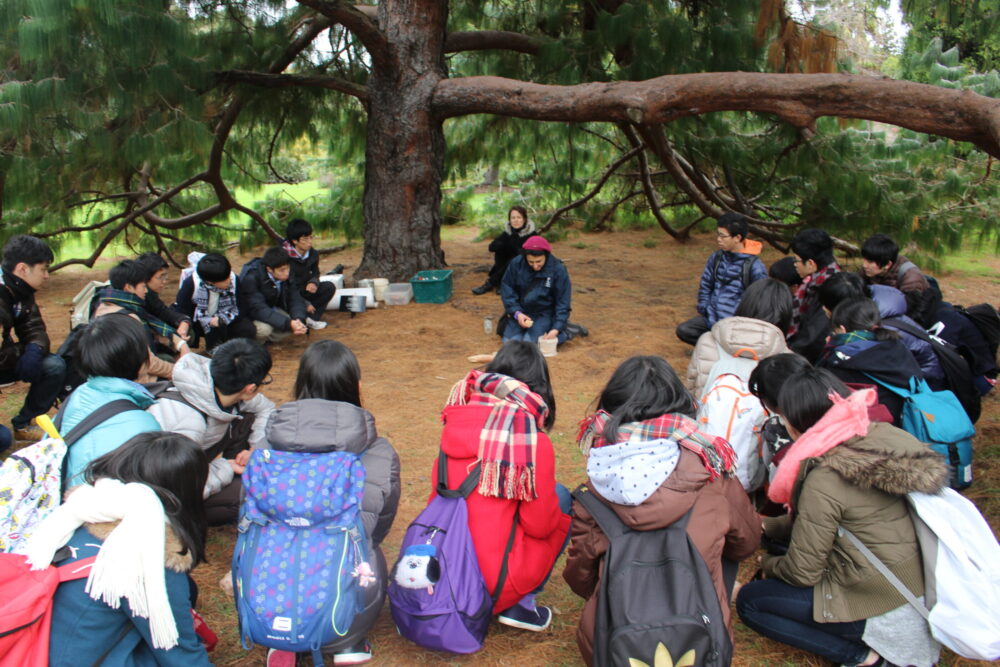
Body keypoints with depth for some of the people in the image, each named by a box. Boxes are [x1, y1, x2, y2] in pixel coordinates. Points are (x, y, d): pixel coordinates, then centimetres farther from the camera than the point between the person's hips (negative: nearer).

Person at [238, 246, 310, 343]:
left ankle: (267, 339, 4)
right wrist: (288, 323, -47)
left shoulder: (286, 275, -14)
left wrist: (300, 320, -36)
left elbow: (296, 299, -13)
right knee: (264, 328, -35)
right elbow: (258, 309, -38)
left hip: (272, 311, 6)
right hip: (248, 316, -6)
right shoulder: (251, 278, -31)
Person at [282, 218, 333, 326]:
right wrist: (305, 304, -25)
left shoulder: (313, 254, -5)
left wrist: (314, 282, -16)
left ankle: (311, 318, -16)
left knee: (329, 287, -14)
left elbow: (315, 273, 11)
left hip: (304, 289, 6)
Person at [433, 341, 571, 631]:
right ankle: (521, 603, 8)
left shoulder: (456, 422, 1)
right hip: (495, 586, -5)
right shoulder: (535, 443, -14)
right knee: (560, 497, 14)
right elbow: (540, 525, -6)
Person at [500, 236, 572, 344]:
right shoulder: (516, 264, -13)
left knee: (530, 343, -20)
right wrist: (517, 313, -18)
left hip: (545, 314, -2)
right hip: (521, 312, 3)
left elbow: (563, 302, -13)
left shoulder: (558, 269, -17)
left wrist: (556, 329, -23)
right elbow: (507, 288, -4)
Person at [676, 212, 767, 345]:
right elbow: (705, 286, 17)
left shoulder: (754, 266, -12)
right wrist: (705, 309, 5)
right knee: (683, 330, -14)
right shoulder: (716, 257, 5)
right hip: (711, 318, 5)